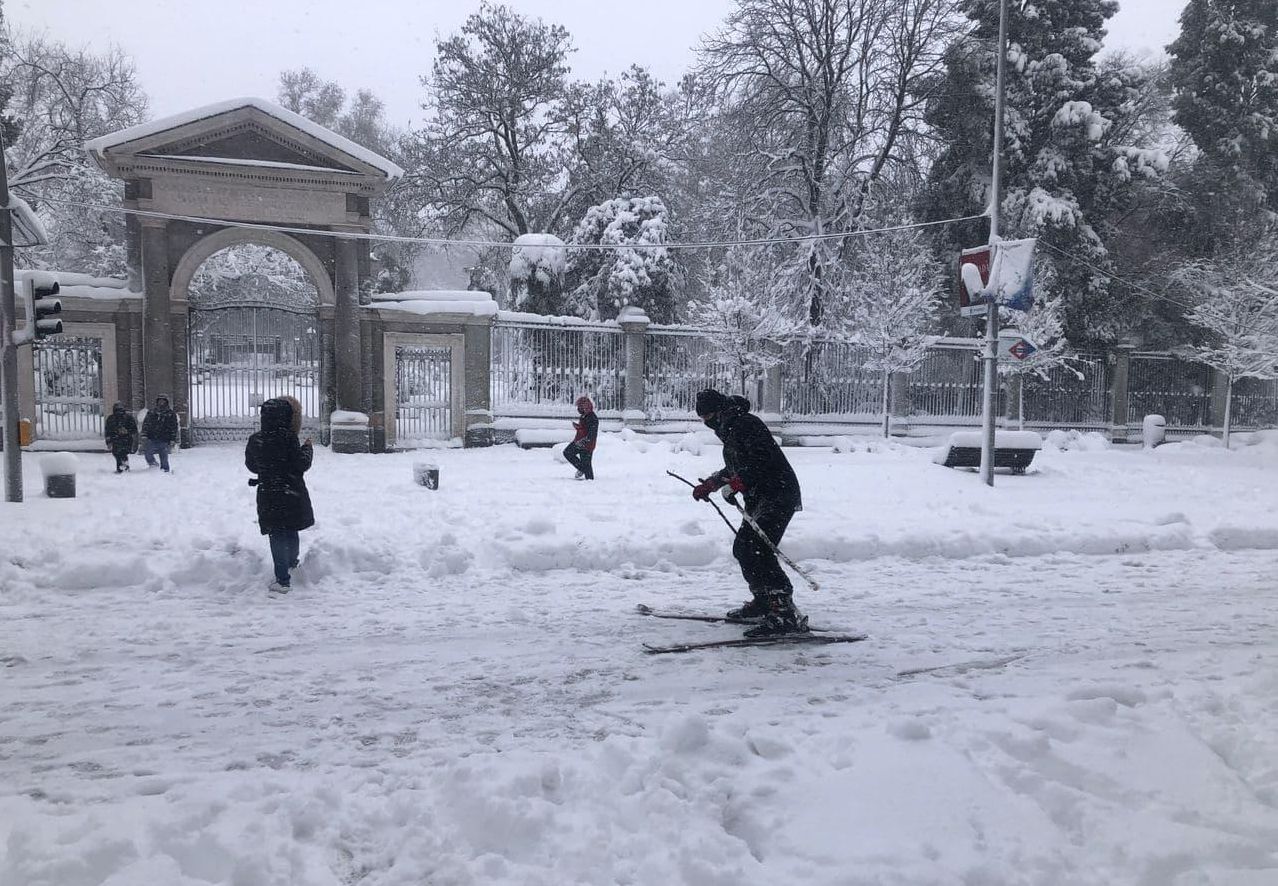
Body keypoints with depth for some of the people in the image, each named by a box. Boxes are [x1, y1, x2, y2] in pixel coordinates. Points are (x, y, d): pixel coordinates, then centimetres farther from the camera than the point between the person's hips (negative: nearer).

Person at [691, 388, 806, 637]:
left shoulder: (746, 424, -13)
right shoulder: (730, 429, 19)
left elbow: (764, 460, -24)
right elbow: (736, 468, 31)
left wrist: (736, 484, -26)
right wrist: (709, 484, 27)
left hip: (778, 495, -10)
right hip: (759, 499, 10)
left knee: (756, 550, -20)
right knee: (743, 549, 14)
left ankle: (785, 613, -25)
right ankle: (763, 601, 31)